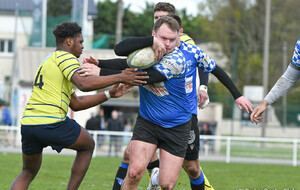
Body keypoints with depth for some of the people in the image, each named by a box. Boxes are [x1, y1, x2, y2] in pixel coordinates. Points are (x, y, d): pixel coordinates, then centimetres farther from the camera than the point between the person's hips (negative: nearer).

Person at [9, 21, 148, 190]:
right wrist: (120, 78, -18)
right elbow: (84, 84, -20)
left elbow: (76, 104, 27)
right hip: (53, 122, -8)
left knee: (28, 173, 22)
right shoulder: (64, 57, 1)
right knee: (88, 146, 20)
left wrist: (109, 94, 24)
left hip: (28, 123, 8)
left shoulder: (47, 63, 29)